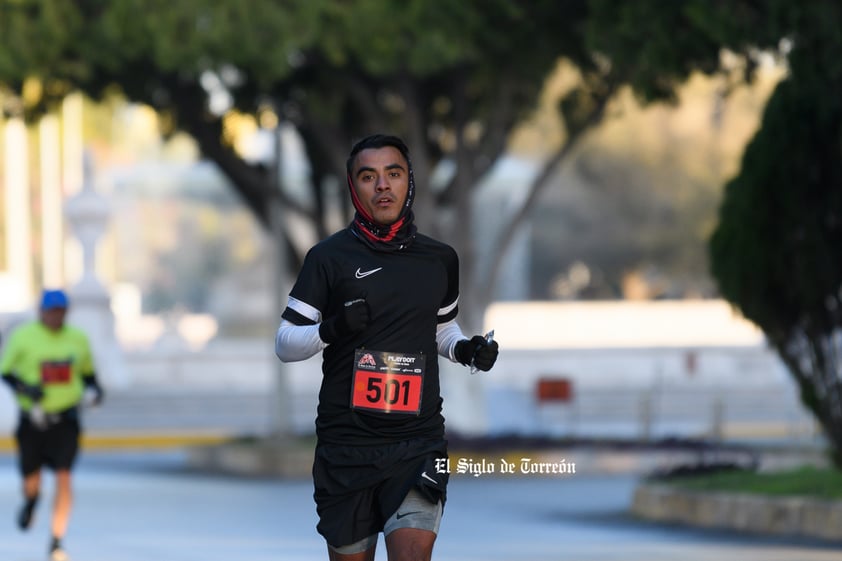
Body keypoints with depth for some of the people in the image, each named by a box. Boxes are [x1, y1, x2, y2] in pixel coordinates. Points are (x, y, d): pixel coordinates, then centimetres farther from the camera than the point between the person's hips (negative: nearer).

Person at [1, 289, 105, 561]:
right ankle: (31, 500, 45)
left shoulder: (78, 338, 6)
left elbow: (87, 371, 19)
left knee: (64, 477, -12)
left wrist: (94, 388, -1)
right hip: (33, 418, -1)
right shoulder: (23, 336, -4)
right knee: (32, 480, 5)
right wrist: (25, 388, -18)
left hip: (65, 417, 1)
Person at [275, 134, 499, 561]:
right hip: (346, 442, -1)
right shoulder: (329, 257, -1)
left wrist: (467, 350, 3)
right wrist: (332, 329, -19)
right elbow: (285, 344, 1)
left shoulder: (440, 260, 9)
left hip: (418, 442, 1)